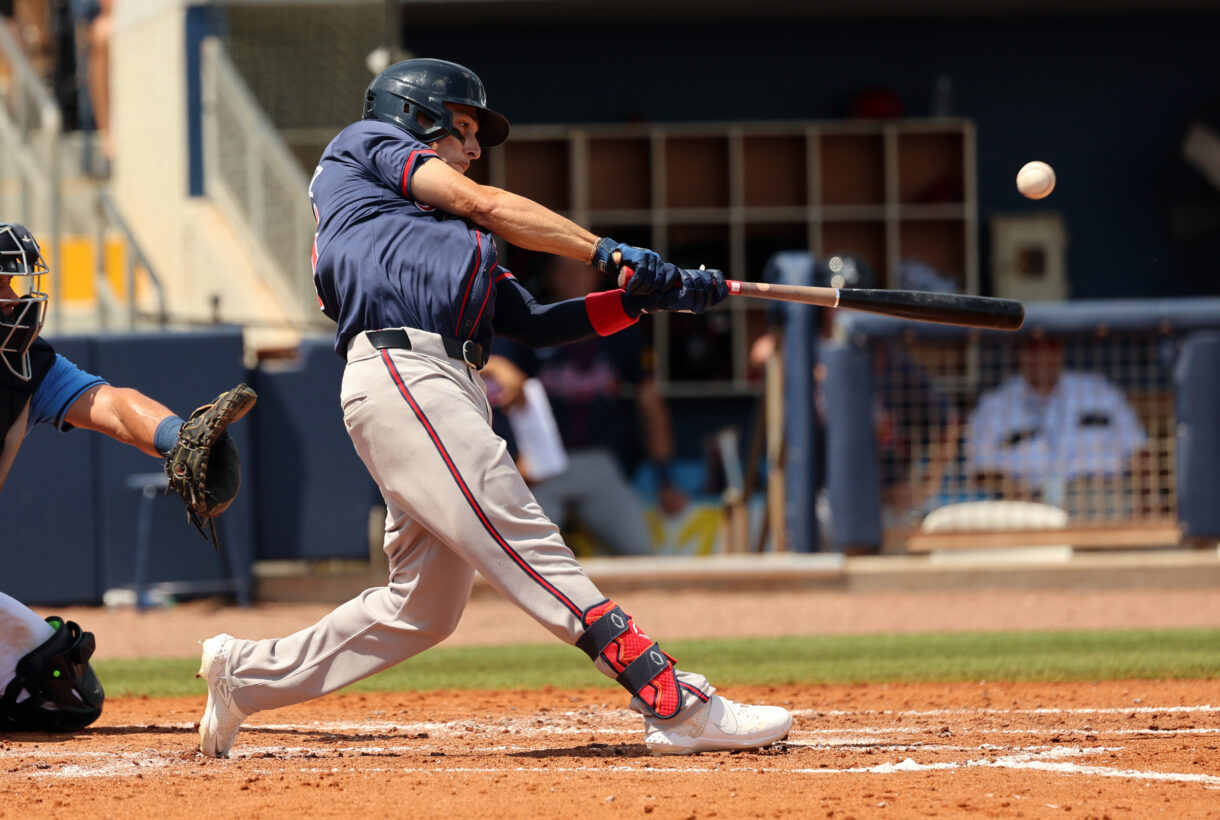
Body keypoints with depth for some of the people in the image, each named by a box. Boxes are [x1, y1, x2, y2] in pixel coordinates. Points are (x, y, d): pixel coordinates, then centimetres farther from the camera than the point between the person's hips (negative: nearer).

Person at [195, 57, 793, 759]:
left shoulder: (446, 235, 36)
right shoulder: (366, 144, 15)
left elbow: (534, 324, 25)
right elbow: (480, 202, 0)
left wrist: (642, 297, 13)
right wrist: (606, 252, -2)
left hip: (449, 391, 10)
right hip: (399, 371, -10)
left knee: (424, 607, 7)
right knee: (528, 546, -19)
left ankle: (248, 673, 20)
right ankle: (679, 706, -30)